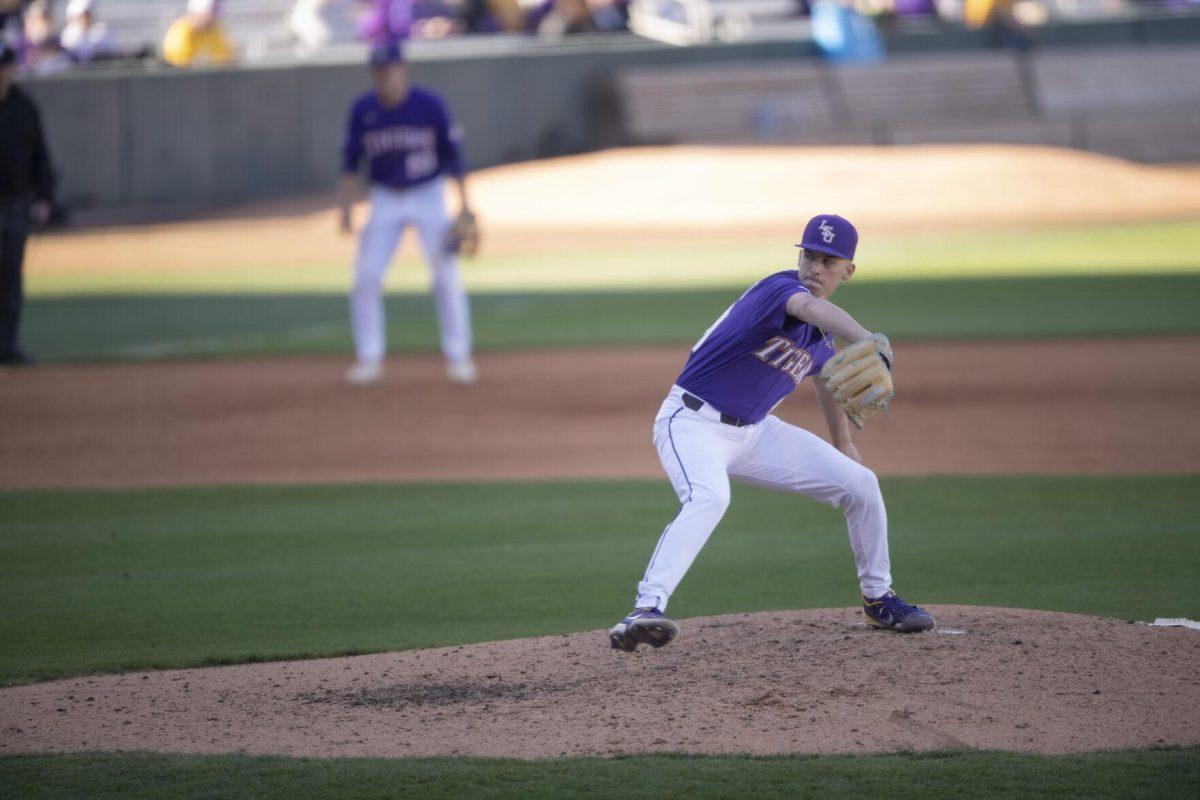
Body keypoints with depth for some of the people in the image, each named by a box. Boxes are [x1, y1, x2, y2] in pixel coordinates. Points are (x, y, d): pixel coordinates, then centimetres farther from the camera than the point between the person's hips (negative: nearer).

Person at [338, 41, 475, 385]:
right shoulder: (363, 110, -5)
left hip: (429, 196, -2)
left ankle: (458, 356, 4)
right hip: (385, 200, 2)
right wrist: (345, 208, -3)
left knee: (447, 276, -6)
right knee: (366, 278, -5)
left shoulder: (430, 105, -12)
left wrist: (464, 204, -8)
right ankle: (369, 358, 5)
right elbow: (350, 163, 4)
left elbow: (453, 153, -5)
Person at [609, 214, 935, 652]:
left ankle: (878, 599, 25)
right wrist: (865, 340, -67)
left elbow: (827, 375, 27)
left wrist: (843, 442, 36)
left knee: (860, 483, 7)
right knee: (709, 497, -39)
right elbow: (811, 308, -46)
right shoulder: (779, 288, -22)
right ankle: (645, 610, -48)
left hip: (754, 431, 8)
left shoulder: (823, 335, 5)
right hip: (693, 423, -8)